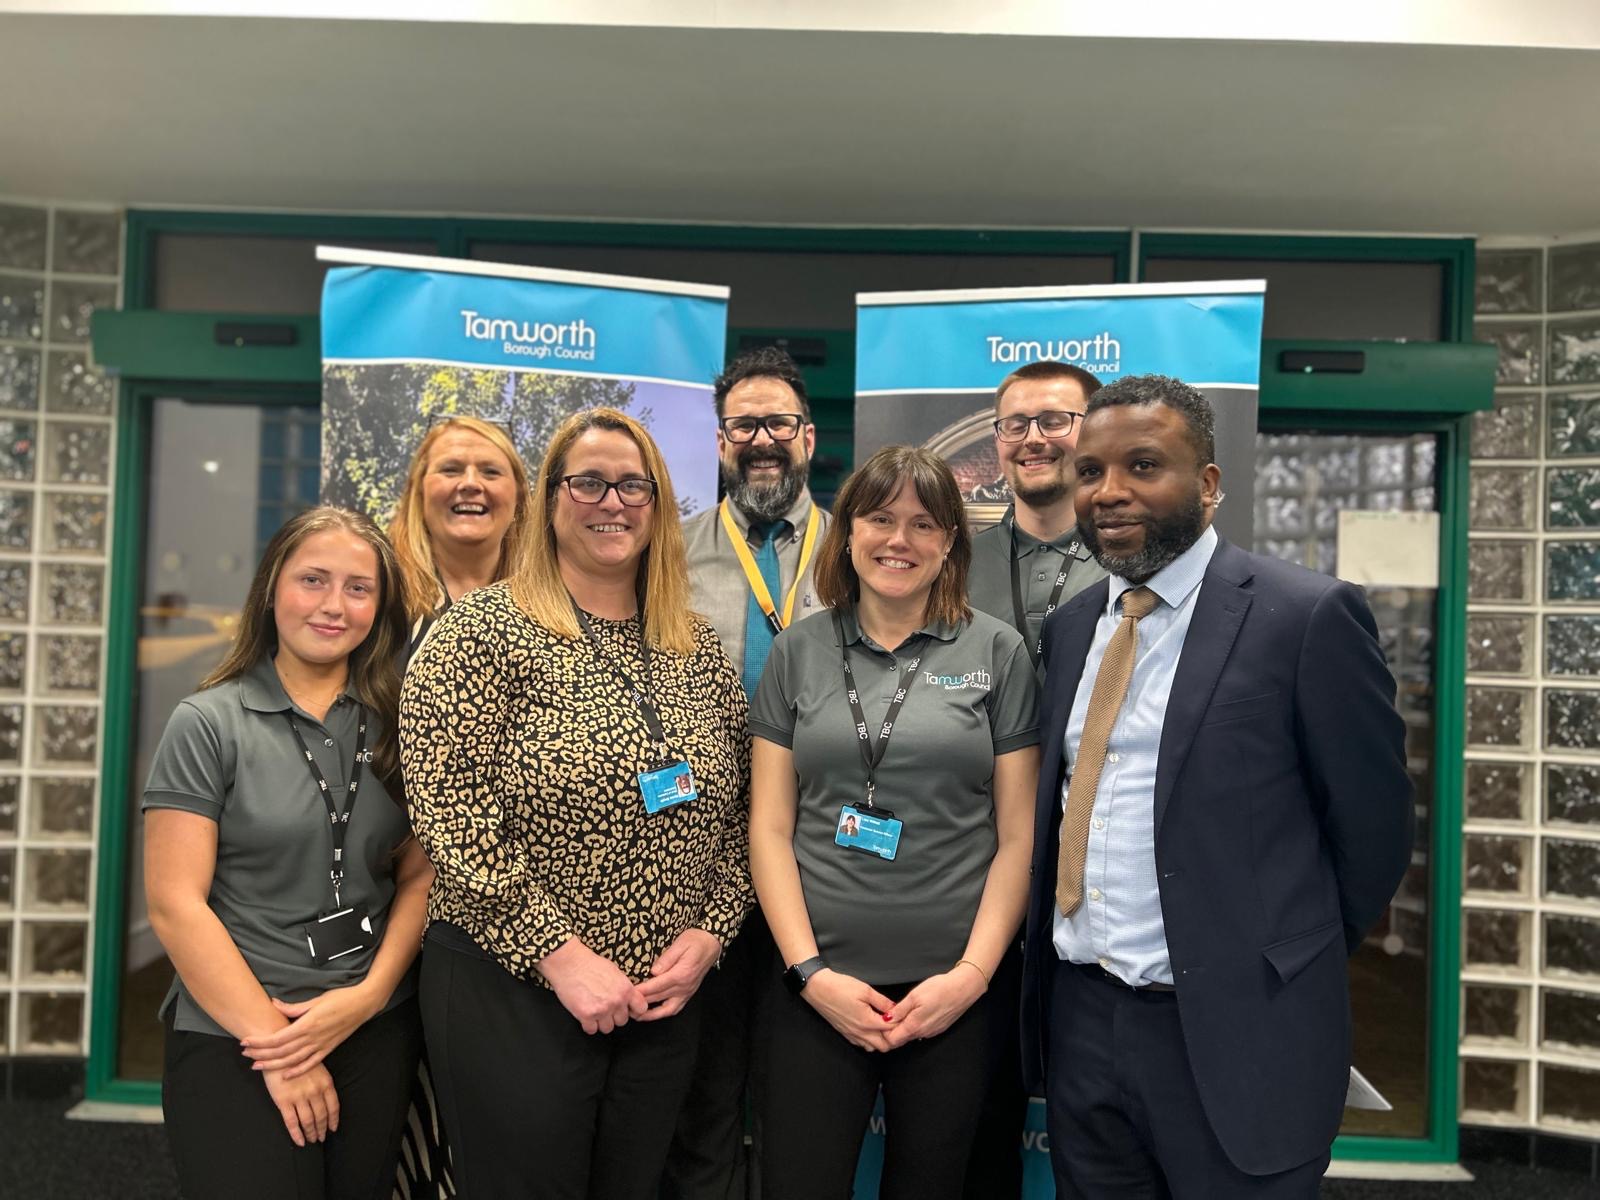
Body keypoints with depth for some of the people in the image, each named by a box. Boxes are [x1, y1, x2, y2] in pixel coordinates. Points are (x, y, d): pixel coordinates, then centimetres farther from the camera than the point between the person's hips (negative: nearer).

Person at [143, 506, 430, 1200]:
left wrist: (369, 995, -10)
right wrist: (274, 1043, -11)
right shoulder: (209, 722, -6)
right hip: (232, 1038, -3)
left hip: (378, 1032, 3)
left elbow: (420, 874, 4)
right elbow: (174, 905, -10)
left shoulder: (395, 726, 3)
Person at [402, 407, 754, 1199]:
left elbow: (737, 814, 9)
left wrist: (708, 932, -4)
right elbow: (448, 815, -15)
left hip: (665, 1002, 5)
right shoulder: (484, 629, -8)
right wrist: (559, 954, -17)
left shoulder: (699, 651, 6)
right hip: (513, 992, -4)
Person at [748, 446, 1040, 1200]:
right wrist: (810, 971, -7)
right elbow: (770, 828, 2)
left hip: (952, 985, 0)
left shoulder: (997, 653, 0)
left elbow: (1017, 836, 1)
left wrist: (972, 973, -7)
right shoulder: (798, 652, 3)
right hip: (817, 982, 1)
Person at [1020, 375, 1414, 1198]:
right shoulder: (1069, 627, 6)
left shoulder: (1307, 616, -12)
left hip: (1232, 1034, -5)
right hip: (1077, 1022, 5)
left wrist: (1288, 970, 4)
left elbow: (1372, 826, -6)